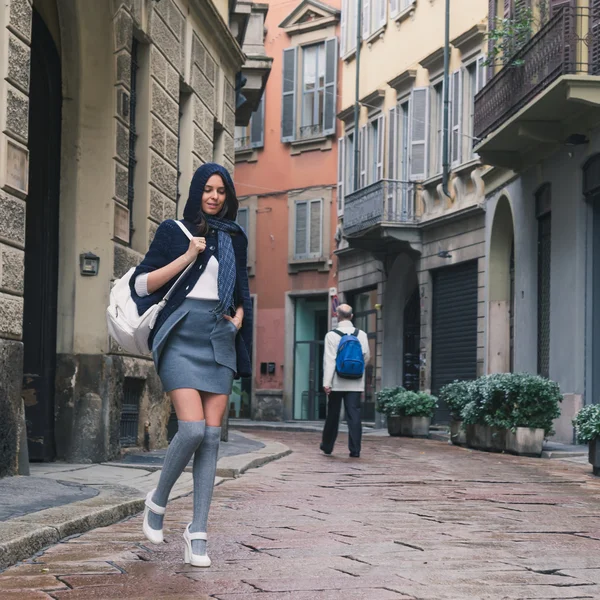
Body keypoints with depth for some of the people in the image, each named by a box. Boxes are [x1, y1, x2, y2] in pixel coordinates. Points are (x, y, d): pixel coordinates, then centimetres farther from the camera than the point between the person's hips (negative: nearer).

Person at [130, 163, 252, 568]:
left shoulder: (235, 238, 17)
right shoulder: (173, 231, 5)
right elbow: (142, 283, -1)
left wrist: (239, 316, 7)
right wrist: (188, 256, -9)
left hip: (220, 340, 4)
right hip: (182, 336, -4)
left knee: (212, 435, -3)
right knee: (193, 428, -18)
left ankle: (198, 533, -1)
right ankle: (158, 502, 8)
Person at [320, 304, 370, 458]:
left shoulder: (332, 335, -7)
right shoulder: (361, 335, 2)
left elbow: (329, 360, -12)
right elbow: (366, 357, 8)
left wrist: (326, 382, -14)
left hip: (337, 383, -1)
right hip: (356, 383, 1)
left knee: (333, 415, 12)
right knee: (354, 415, -1)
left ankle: (327, 446, 25)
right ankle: (355, 450, -7)